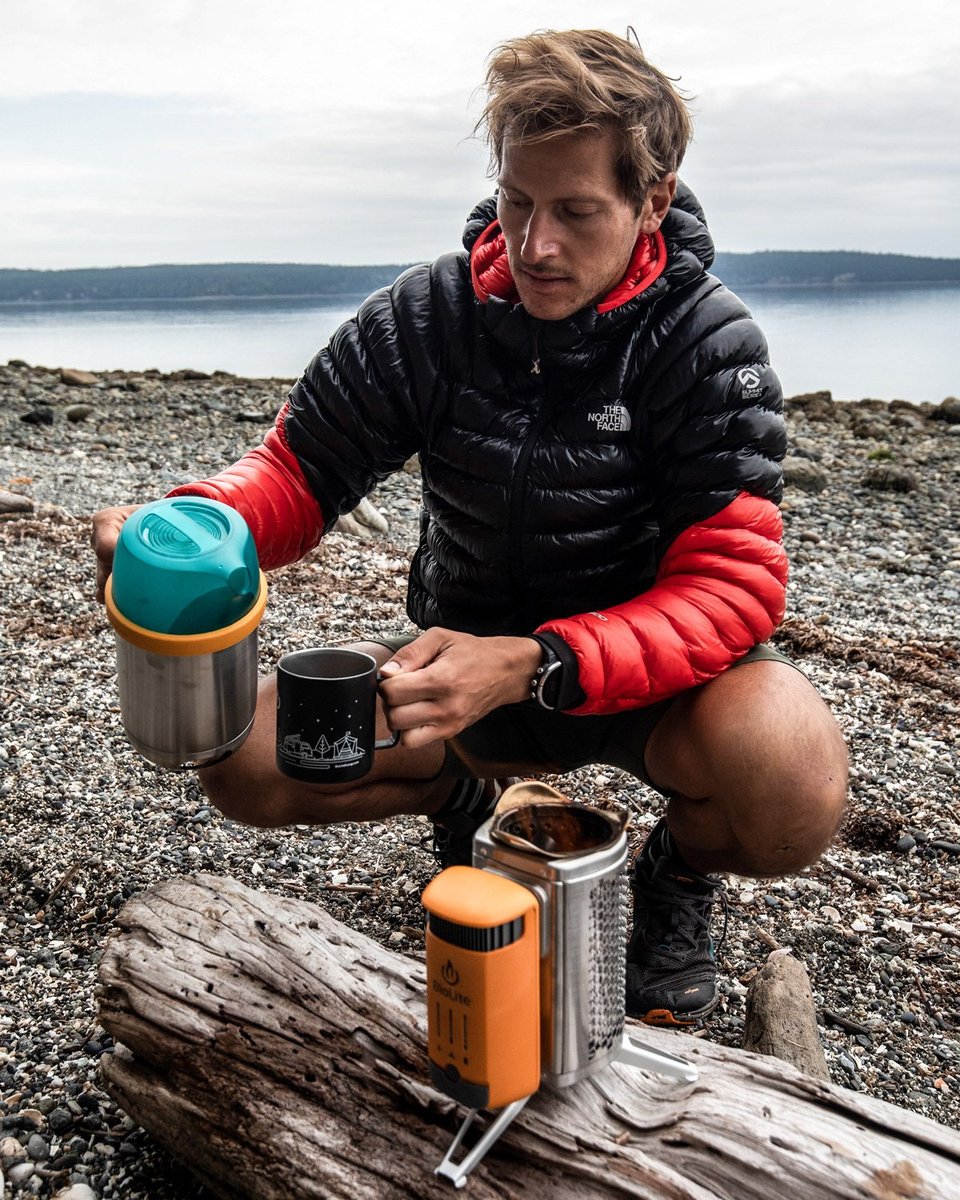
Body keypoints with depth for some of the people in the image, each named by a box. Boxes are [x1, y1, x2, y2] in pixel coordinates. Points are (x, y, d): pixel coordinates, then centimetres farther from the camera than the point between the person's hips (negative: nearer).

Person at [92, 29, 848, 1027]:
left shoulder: (707, 344, -17)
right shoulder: (430, 312, -9)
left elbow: (733, 584, -24)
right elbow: (298, 469, -4)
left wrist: (534, 666, -39)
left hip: (655, 670, -2)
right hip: (473, 656, 3)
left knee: (790, 782, -35)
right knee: (248, 763, -16)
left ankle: (682, 873, 5)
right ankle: (465, 797, 15)